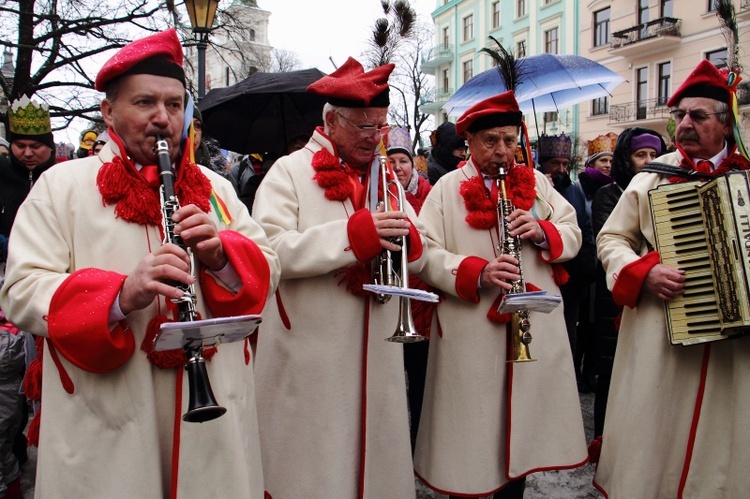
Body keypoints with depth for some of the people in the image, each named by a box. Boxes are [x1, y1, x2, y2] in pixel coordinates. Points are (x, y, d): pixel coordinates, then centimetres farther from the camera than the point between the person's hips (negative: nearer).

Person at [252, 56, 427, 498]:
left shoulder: (384, 178, 14)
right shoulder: (289, 173, -2)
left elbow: (418, 261, 11)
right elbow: (272, 249, -19)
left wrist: (406, 238, -13)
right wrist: (357, 233, -25)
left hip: (377, 359, 5)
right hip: (310, 362, -5)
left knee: (377, 454, 14)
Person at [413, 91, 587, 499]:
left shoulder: (536, 182, 11)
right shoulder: (447, 189, 0)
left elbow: (573, 234, 10)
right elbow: (425, 254, -9)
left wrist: (543, 232, -11)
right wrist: (477, 273, -24)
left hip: (536, 328, 4)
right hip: (470, 333, -3)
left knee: (525, 423, 15)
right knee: (470, 428, 6)